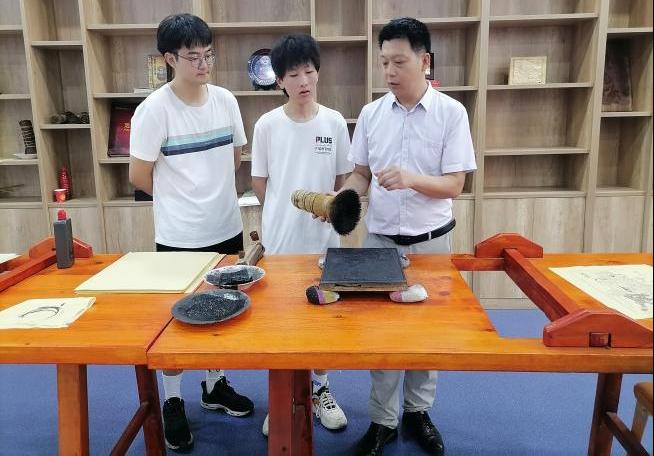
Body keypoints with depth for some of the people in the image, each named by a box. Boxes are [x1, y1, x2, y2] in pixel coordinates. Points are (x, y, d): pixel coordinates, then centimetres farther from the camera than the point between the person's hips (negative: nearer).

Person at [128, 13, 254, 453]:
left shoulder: (226, 100, 1)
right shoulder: (154, 109, -13)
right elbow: (140, 176, -7)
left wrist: (210, 197, 11)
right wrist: (181, 201, 5)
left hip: (227, 229, 5)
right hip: (179, 236, -4)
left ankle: (216, 386, 38)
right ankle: (173, 402, 29)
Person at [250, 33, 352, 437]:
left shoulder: (335, 122, -3)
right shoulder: (267, 125, -5)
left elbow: (343, 181, 4)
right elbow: (260, 183, 3)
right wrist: (287, 214, 3)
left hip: (323, 237, 1)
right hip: (279, 239, 0)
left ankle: (320, 389, 34)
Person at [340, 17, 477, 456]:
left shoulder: (451, 113, -7)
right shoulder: (371, 113, 1)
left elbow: (454, 184, -11)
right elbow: (361, 174, 6)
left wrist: (412, 179, -29)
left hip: (431, 241, -1)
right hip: (380, 239, 2)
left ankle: (419, 411, 33)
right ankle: (383, 419, 25)